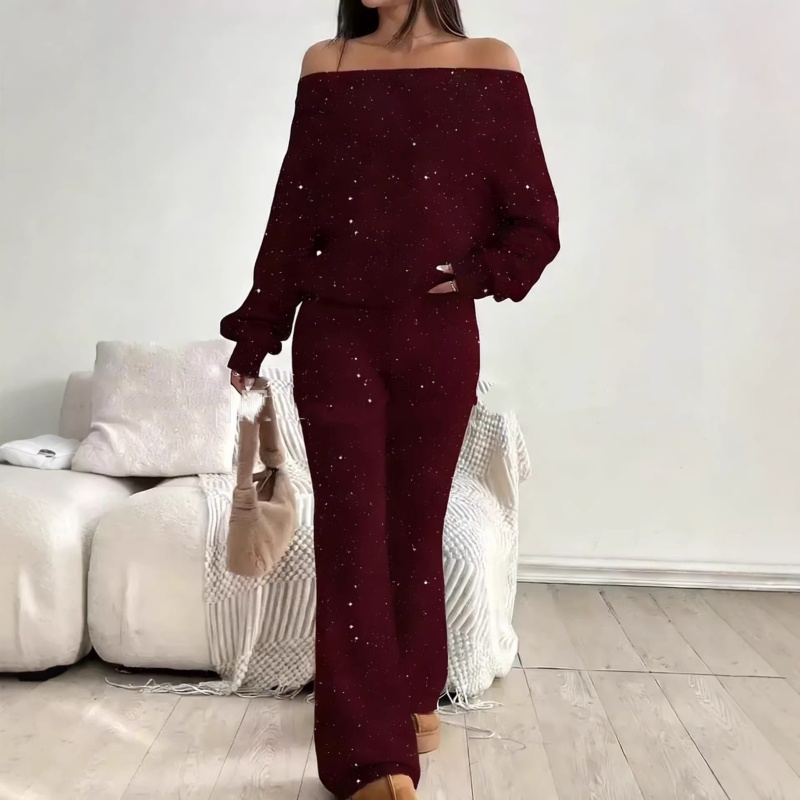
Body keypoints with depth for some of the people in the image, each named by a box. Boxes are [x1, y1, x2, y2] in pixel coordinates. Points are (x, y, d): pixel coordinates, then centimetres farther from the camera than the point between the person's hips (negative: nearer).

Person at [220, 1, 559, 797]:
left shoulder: (489, 66, 5)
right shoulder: (327, 65, 8)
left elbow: (535, 220, 6)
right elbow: (293, 212, 7)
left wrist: (475, 275, -11)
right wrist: (254, 336, 8)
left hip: (438, 337, 0)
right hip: (336, 333, 1)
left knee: (416, 524, 8)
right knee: (349, 528, -5)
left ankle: (416, 696, 30)